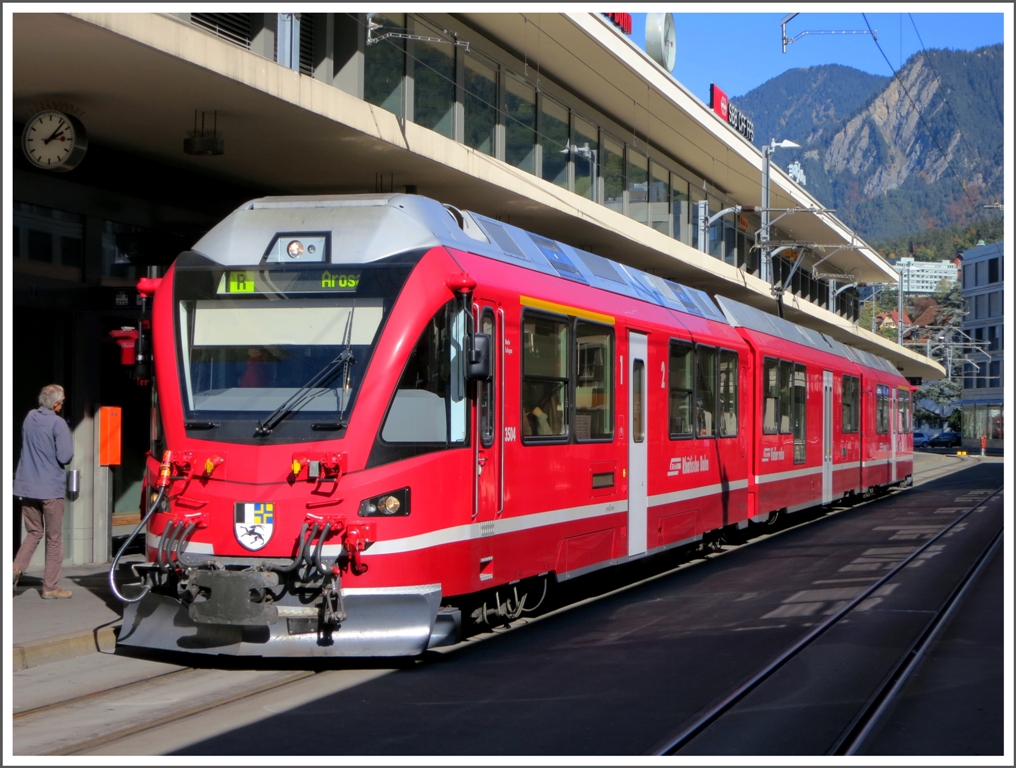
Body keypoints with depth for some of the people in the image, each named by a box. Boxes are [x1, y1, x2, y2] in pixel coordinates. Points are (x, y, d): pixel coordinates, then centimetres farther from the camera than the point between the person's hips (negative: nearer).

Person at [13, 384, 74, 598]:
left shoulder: (29, 418, 6)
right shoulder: (58, 423, -15)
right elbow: (65, 456, -19)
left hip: (27, 486, 6)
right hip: (51, 488, -6)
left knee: (34, 532, 17)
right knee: (54, 538, 5)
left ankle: (16, 568, -4)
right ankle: (50, 587, 7)